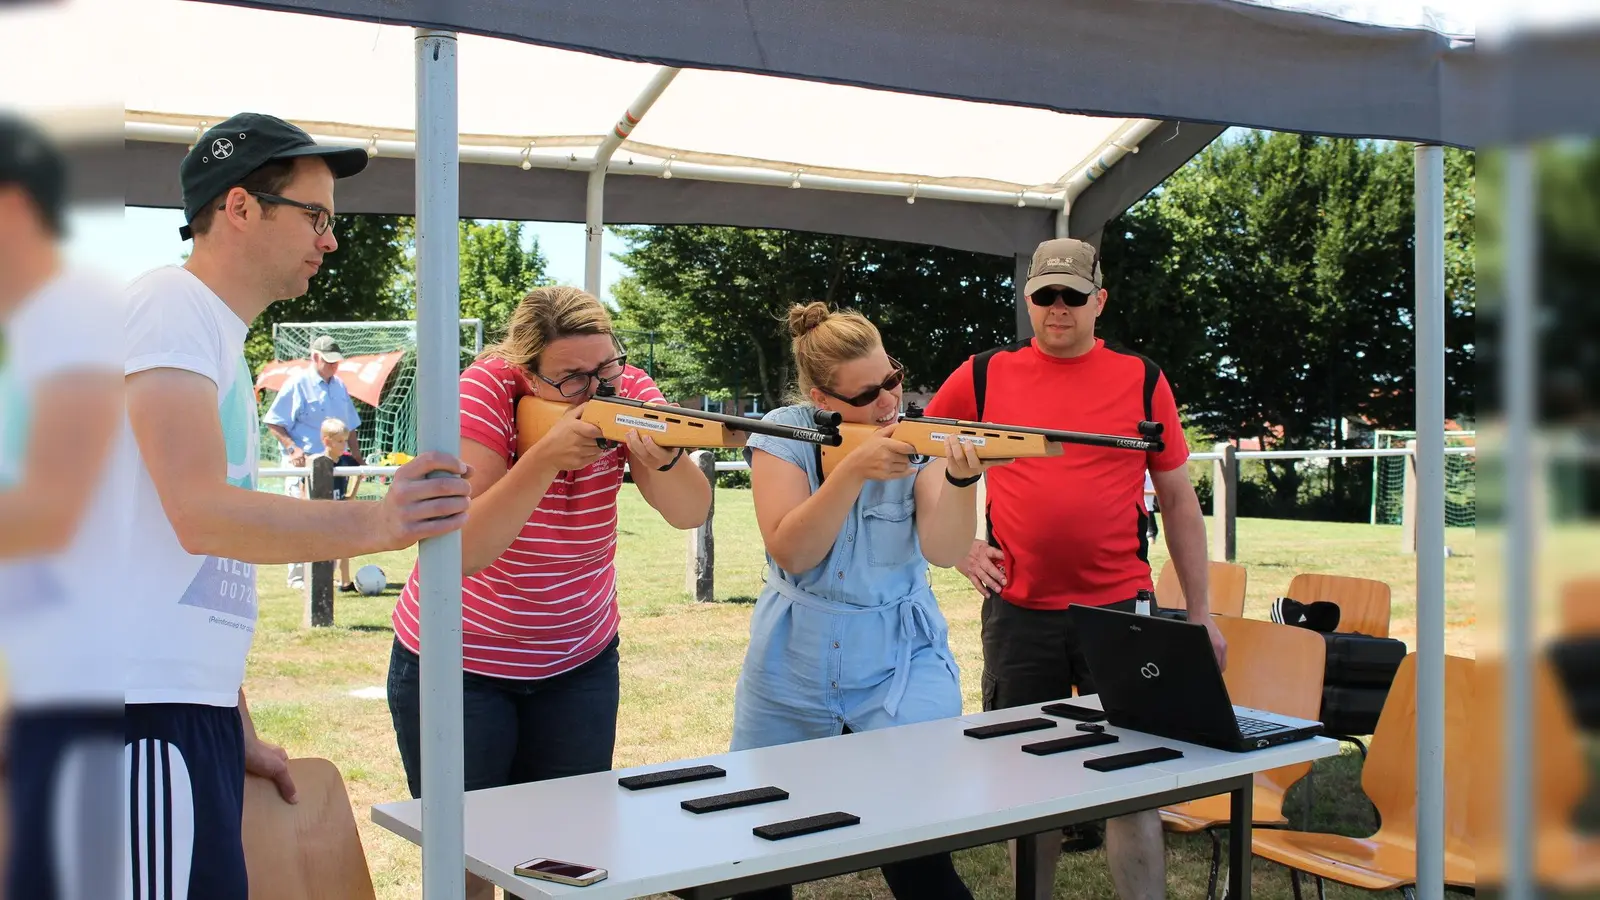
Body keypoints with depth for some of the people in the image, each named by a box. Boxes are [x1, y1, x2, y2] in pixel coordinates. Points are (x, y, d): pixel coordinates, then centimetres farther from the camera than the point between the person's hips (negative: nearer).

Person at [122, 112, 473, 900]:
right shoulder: (171, 305, -7)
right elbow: (202, 515, -20)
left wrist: (238, 732, 20)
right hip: (146, 711, -9)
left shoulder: (214, 332, 21)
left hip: (193, 704, 9)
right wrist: (376, 525, -31)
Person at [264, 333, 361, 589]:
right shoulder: (298, 383, -7)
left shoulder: (339, 386, 14)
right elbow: (273, 423, -9)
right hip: (303, 463, -7)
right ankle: (298, 576, -1)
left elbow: (349, 426, 23)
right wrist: (292, 448, -21)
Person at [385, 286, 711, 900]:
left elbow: (691, 513, -19)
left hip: (580, 660, 3)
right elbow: (461, 553, -30)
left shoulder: (625, 391, -11)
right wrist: (545, 457, -38)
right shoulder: (483, 394, -22)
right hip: (460, 661, -3)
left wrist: (662, 458, -40)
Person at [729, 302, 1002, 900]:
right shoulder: (783, 435, -6)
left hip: (901, 669, -1)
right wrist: (854, 470, -28)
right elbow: (790, 552, -18)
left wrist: (962, 478, -36)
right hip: (790, 672, 1)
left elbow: (943, 550, -18)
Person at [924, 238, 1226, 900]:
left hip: (1121, 607, -1)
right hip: (1018, 612, 1)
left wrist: (1200, 612, 6)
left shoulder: (1142, 380, 3)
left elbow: (1179, 500, 7)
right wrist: (958, 545, 3)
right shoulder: (983, 376, 3)